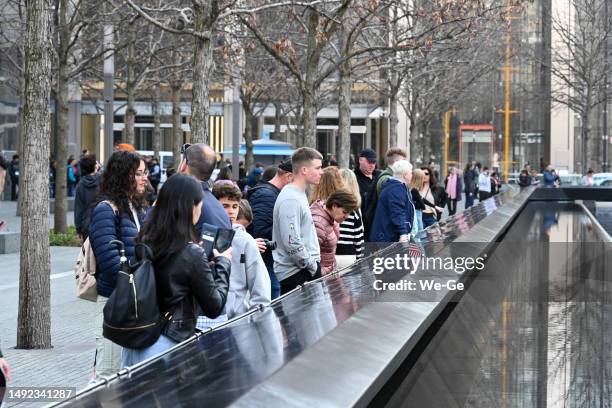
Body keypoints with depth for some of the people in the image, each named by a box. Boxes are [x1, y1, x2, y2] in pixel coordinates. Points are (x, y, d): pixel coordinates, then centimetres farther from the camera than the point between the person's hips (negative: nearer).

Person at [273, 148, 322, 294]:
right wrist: (313, 266, -13)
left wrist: (315, 265, 16)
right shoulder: (290, 200, -16)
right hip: (295, 273, -10)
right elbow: (292, 243, -22)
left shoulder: (300, 195, 17)